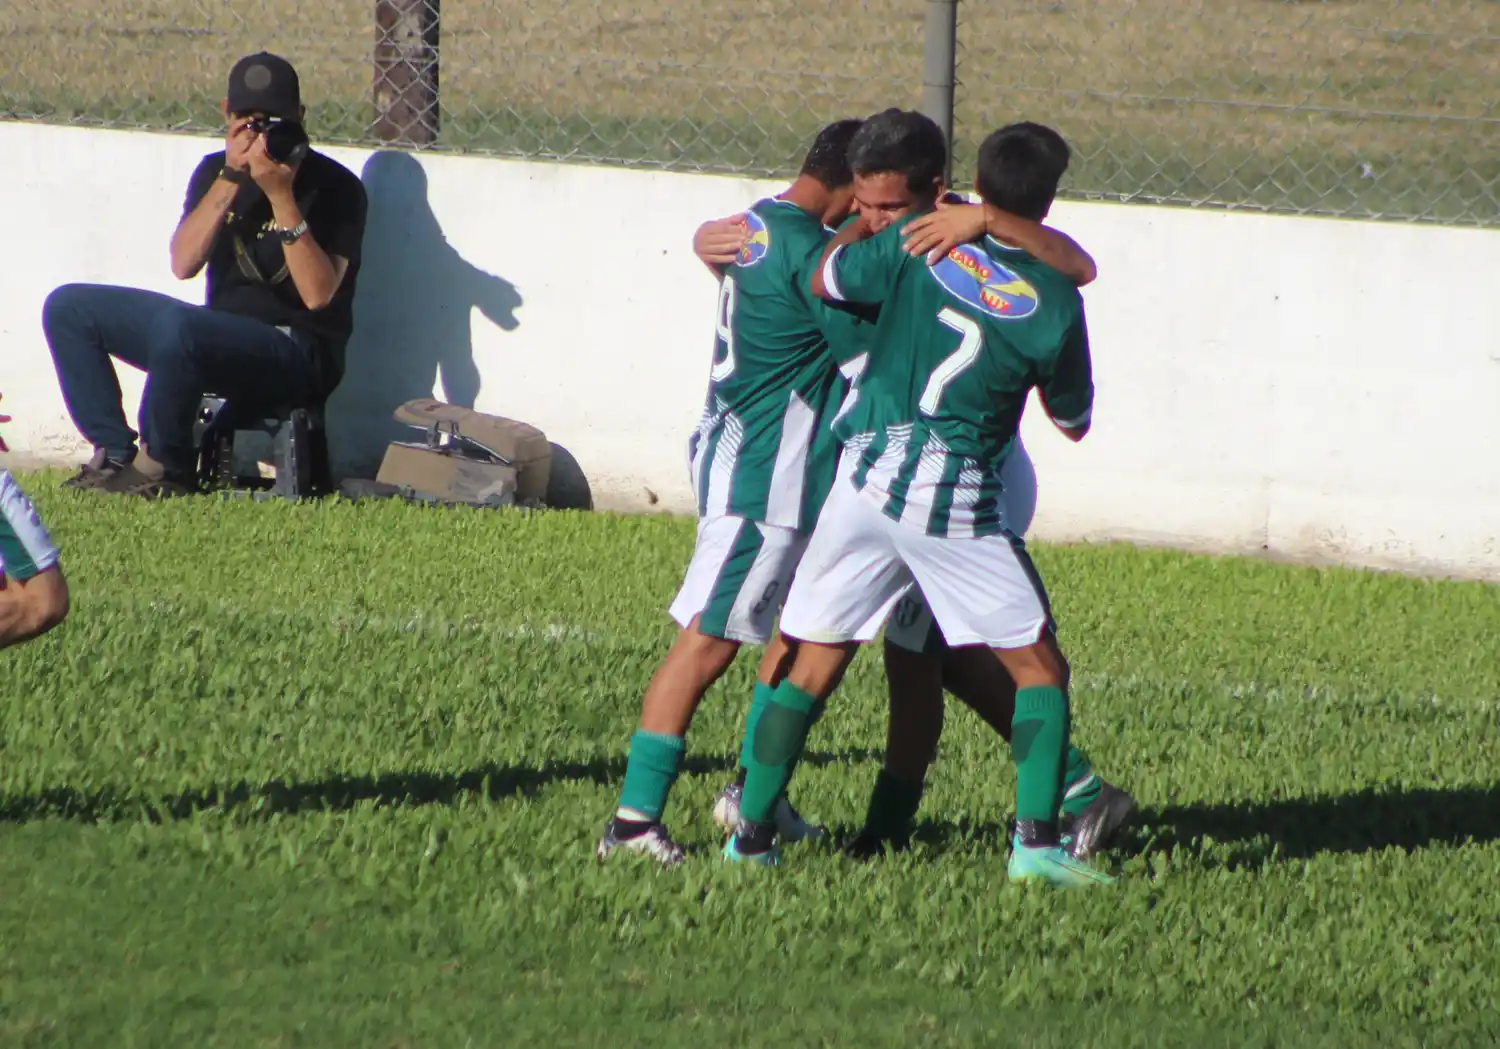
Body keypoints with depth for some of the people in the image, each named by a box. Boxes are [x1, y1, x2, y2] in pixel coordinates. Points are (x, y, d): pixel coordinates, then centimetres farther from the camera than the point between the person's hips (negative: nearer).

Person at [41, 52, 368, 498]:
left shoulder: (334, 187, -8)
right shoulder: (215, 170, 9)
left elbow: (318, 295, -20)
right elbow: (183, 264, -7)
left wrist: (280, 194, -25)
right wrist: (232, 178, -17)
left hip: (299, 352, -7)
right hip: (220, 337, 7)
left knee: (175, 325, -37)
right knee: (69, 308, 1)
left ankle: (163, 469, -15)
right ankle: (115, 454, -5)